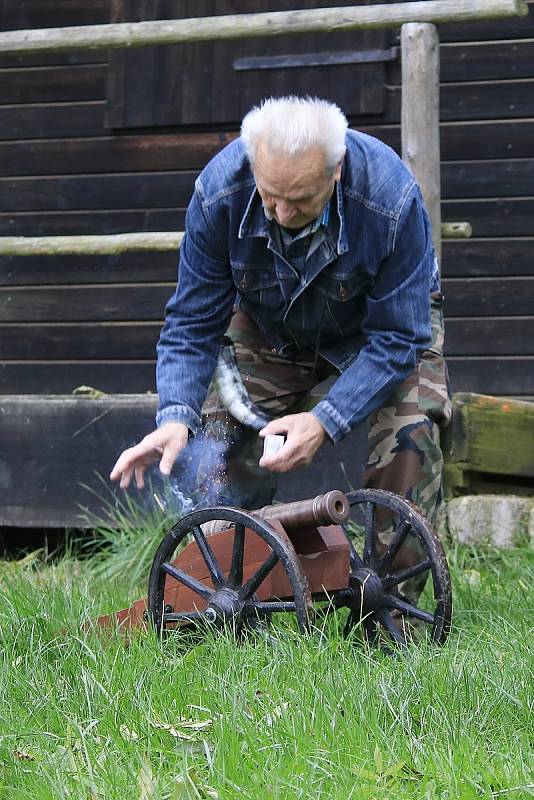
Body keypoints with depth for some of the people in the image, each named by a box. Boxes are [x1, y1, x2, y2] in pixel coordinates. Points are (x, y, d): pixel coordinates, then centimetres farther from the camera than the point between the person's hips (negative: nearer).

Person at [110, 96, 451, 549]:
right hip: (270, 326, 2)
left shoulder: (392, 200, -38)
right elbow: (193, 322, -21)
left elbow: (396, 338, -30)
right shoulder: (218, 193, -31)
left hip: (382, 318, -2)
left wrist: (324, 423, -42)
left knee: (410, 433, -27)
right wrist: (176, 416, -37)